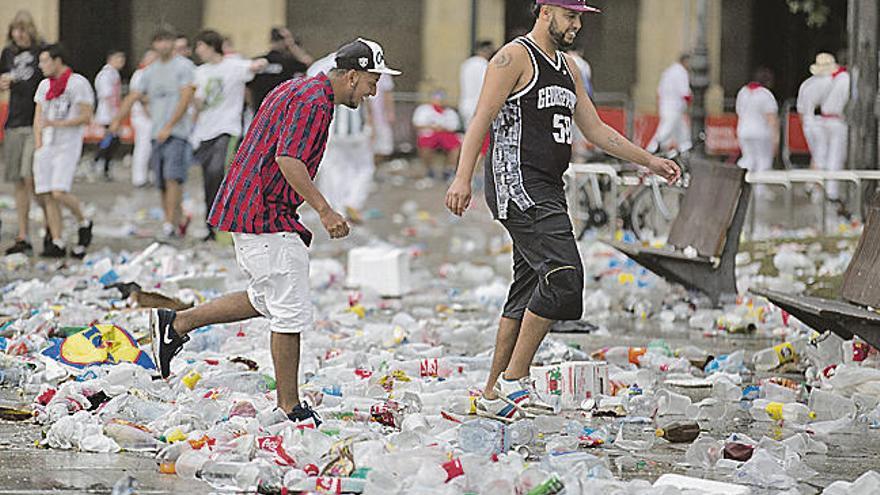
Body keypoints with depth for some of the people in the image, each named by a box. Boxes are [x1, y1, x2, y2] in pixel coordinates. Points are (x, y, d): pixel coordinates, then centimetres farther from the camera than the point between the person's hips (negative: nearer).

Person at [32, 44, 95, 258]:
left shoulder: (78, 83, -5)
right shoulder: (44, 85, 16)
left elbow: (86, 116, -9)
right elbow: (38, 118, 17)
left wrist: (58, 124, -18)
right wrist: (38, 144, 4)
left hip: (68, 146, -6)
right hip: (46, 147, 6)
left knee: (59, 193, -18)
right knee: (47, 196, -1)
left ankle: (84, 223, 7)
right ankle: (57, 243, 3)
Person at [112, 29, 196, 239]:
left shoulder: (184, 66, -1)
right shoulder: (151, 70, 18)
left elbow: (185, 99, -10)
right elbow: (133, 97, 18)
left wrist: (169, 127, -16)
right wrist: (117, 120, 4)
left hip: (177, 132, -7)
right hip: (157, 134, 7)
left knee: (172, 177, -18)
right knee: (162, 182, 5)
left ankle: (170, 223, -22)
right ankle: (178, 222, 15)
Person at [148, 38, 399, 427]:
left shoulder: (298, 90, 18)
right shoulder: (314, 101, -15)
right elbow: (288, 159, -26)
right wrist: (324, 210, -28)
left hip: (244, 208, 11)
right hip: (265, 216, -11)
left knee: (267, 300, 18)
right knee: (292, 313, -5)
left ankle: (176, 324, 20)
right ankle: (291, 409, 0)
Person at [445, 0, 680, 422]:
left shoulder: (566, 67, 21)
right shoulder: (515, 57, -6)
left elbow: (595, 130, 25)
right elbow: (482, 118, -14)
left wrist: (649, 161, 19)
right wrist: (463, 177, -25)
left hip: (546, 192, 10)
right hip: (517, 185, -10)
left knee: (529, 292, 8)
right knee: (562, 276, -20)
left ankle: (494, 395, 13)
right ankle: (514, 380, -15)